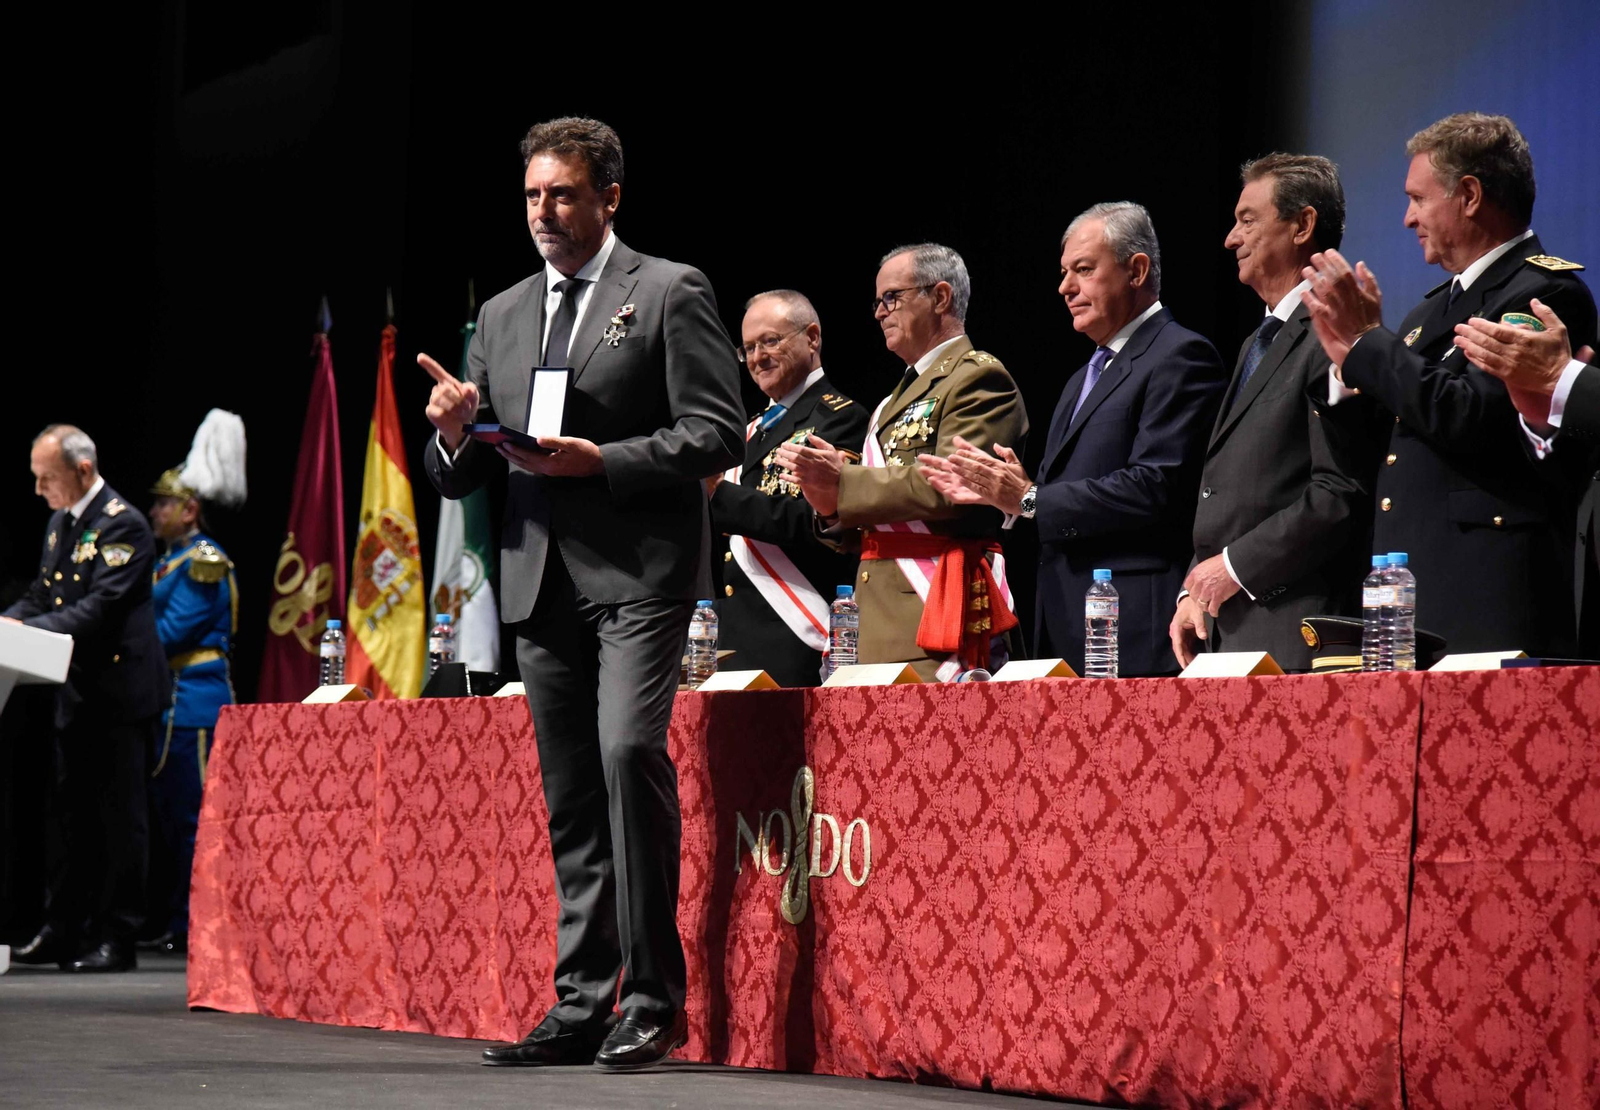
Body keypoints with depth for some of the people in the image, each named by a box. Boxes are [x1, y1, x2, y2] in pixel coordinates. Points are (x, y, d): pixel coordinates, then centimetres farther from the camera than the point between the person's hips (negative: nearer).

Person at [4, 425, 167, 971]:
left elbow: (98, 609, -22)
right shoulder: (60, 522, 13)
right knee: (75, 813, 13)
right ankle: (61, 932, 19)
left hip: (120, 690, -9)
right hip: (77, 691, 9)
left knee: (120, 816, -3)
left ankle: (115, 940, 0)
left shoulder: (122, 525, -14)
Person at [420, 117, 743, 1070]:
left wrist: (602, 461, -17)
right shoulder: (503, 317, 19)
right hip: (542, 580, 6)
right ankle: (583, 1005, 11)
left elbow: (717, 434, -7)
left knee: (628, 748, -23)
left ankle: (652, 996, -16)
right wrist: (457, 434, -4)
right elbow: (462, 479, 20)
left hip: (639, 571, -6)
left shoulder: (671, 293, 2)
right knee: (570, 795, 7)